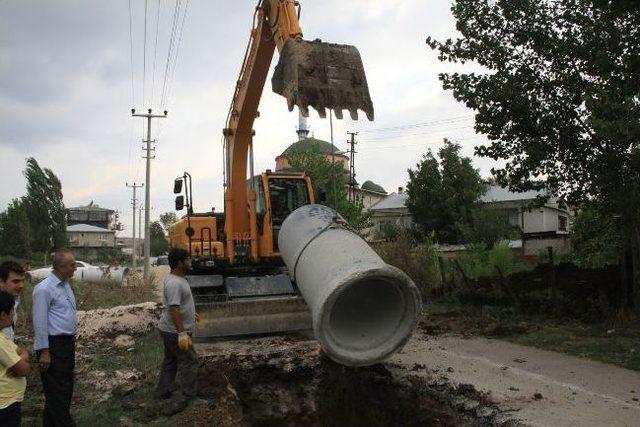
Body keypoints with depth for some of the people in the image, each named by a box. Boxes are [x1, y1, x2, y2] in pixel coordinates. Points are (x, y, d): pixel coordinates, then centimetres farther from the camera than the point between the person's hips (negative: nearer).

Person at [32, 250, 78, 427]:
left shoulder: (65, 284, 10)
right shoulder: (44, 289, -17)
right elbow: (40, 322, -17)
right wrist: (44, 352, -16)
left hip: (68, 344, 9)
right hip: (54, 345, -9)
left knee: (66, 386, 18)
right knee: (57, 390, -1)